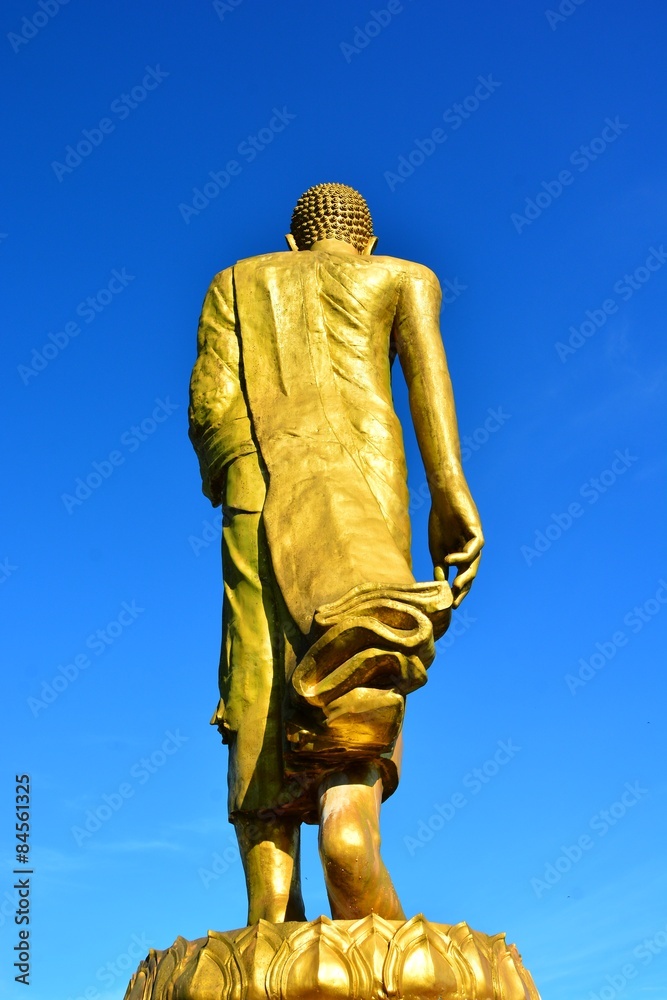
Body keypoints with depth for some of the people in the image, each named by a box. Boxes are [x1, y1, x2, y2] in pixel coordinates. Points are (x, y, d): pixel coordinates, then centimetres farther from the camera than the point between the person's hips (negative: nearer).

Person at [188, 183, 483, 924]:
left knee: (262, 694, -6)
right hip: (362, 465, -1)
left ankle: (269, 910, -22)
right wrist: (450, 489, -8)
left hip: (257, 474, 2)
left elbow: (209, 400, 12)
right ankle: (349, 825, -50)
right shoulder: (403, 275, 26)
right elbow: (425, 363, 4)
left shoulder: (237, 283, 30)